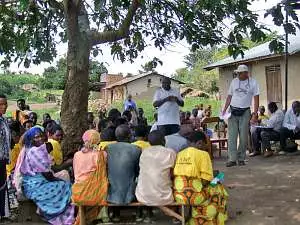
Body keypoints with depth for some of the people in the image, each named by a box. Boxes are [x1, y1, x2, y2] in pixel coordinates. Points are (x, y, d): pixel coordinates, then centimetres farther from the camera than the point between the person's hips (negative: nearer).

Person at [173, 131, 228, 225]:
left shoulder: (179, 154, 10)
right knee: (219, 190, 22)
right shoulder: (203, 154, -5)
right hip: (193, 195, -6)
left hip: (177, 195, 6)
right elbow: (206, 181, -10)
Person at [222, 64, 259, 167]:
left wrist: (255, 113, -10)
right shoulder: (234, 81, 6)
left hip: (245, 112, -2)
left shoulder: (253, 82, -1)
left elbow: (256, 98, -1)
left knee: (243, 137, 3)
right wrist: (224, 110, 2)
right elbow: (229, 96, 11)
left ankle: (241, 158, 15)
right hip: (233, 111, 2)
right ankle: (232, 159, -3)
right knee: (232, 136, -4)